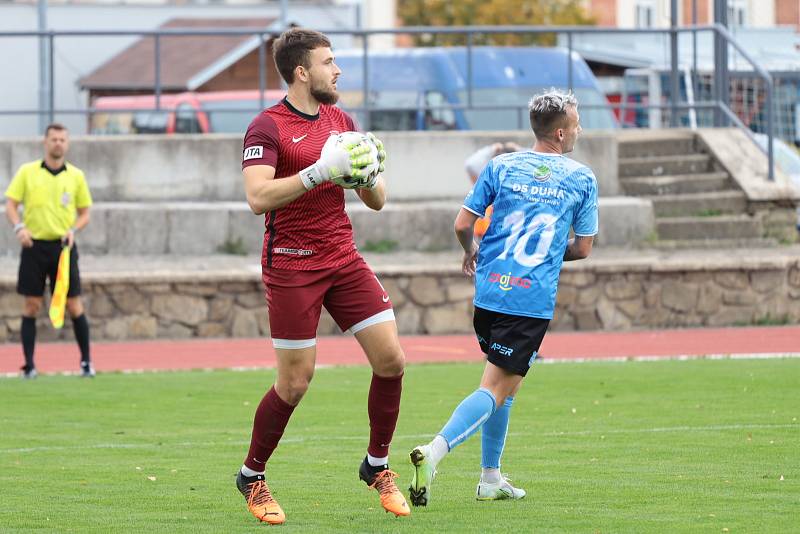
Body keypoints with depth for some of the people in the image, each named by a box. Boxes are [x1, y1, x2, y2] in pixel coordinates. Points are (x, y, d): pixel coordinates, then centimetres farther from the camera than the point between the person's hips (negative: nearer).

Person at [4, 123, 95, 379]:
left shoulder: (76, 175, 6)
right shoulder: (27, 172, 3)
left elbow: (84, 213, 11)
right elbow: (11, 204, 3)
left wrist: (73, 230, -9)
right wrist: (19, 227, -15)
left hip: (63, 246, 0)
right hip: (34, 245, 0)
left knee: (73, 305, -2)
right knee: (31, 305, 0)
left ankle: (86, 361, 8)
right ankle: (29, 365, 4)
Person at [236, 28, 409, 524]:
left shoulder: (341, 121, 12)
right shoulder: (268, 128, -9)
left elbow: (378, 200, 14)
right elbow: (259, 196, -23)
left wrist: (366, 174, -8)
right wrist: (320, 171, -28)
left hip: (343, 256, 6)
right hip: (292, 266, -6)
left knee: (392, 359, -3)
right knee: (295, 382, -4)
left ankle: (377, 466, 15)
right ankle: (252, 477, 16)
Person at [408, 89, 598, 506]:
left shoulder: (501, 166, 7)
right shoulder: (581, 178, 2)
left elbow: (463, 224, 4)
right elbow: (583, 248, 7)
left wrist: (471, 252, 26)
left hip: (489, 289, 4)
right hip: (533, 300, -4)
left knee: (504, 382, 20)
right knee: (496, 388, -6)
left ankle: (490, 478, 21)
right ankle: (434, 452, -28)